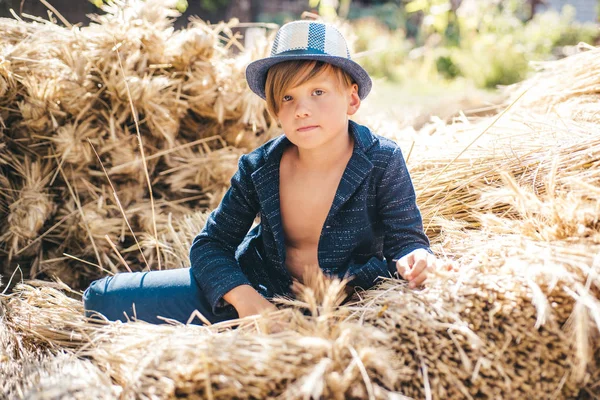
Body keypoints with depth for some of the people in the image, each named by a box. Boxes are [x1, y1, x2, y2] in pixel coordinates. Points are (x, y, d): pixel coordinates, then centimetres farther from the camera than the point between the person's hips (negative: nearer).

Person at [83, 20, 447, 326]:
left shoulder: (384, 163, -14)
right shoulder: (258, 168, -9)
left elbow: (406, 238, -12)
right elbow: (210, 244, -5)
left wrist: (414, 258, -38)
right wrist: (242, 296, -25)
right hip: (254, 290, 3)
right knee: (103, 298, -2)